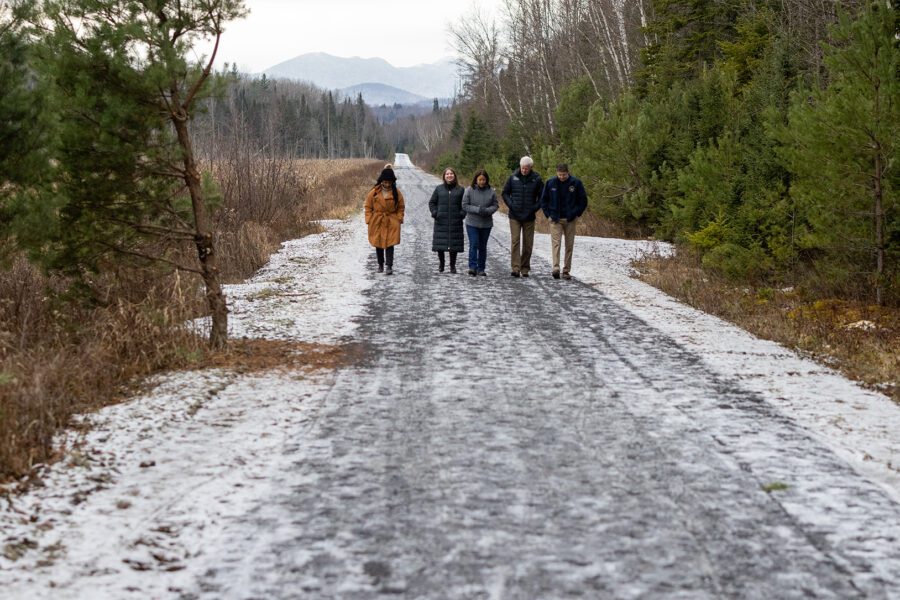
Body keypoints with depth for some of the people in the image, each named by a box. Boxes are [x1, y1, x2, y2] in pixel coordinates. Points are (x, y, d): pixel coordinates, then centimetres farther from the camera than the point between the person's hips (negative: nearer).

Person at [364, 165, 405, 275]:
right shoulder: (374, 192, -4)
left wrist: (399, 219, -2)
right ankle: (380, 265, 24)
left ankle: (389, 266, -8)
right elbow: (368, 207, 3)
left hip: (391, 223, -1)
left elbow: (401, 207, 7)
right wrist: (369, 220, -3)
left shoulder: (396, 193, -3)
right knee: (378, 244, 10)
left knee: (390, 244, -8)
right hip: (377, 223, 1)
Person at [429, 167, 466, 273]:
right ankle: (441, 263, 18)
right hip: (441, 221, 0)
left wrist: (462, 214, -6)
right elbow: (432, 202, 12)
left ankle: (453, 265, 12)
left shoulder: (460, 189, 6)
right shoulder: (439, 189, 7)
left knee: (454, 244, 0)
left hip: (455, 222, 0)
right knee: (440, 244, -1)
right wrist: (434, 213, -2)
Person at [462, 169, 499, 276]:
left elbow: (496, 205, 3)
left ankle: (481, 268, 16)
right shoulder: (469, 190, -6)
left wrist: (487, 210, -18)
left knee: (482, 246, 9)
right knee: (473, 244, -11)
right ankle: (472, 267, -10)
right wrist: (477, 209, -19)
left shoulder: (491, 191, 0)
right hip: (472, 223, -2)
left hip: (486, 224, 2)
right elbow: (465, 205, -6)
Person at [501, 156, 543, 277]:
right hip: (514, 217, -1)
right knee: (515, 242, -10)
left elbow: (542, 197, 7)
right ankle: (515, 268, -13)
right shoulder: (513, 178, 1)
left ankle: (525, 268, 15)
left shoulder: (536, 180, 0)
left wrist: (535, 208, -5)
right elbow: (505, 193, 10)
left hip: (529, 217, 1)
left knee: (528, 244, 6)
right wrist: (510, 205, -5)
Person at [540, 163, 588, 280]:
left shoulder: (576, 183, -4)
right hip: (555, 219, -1)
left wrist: (575, 214, -1)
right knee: (555, 243, -12)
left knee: (569, 246, 4)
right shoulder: (551, 183, -2)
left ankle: (566, 270, 12)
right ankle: (555, 269, -21)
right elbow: (543, 200, 9)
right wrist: (548, 214, 2)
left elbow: (583, 201, 5)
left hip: (570, 219, 1)